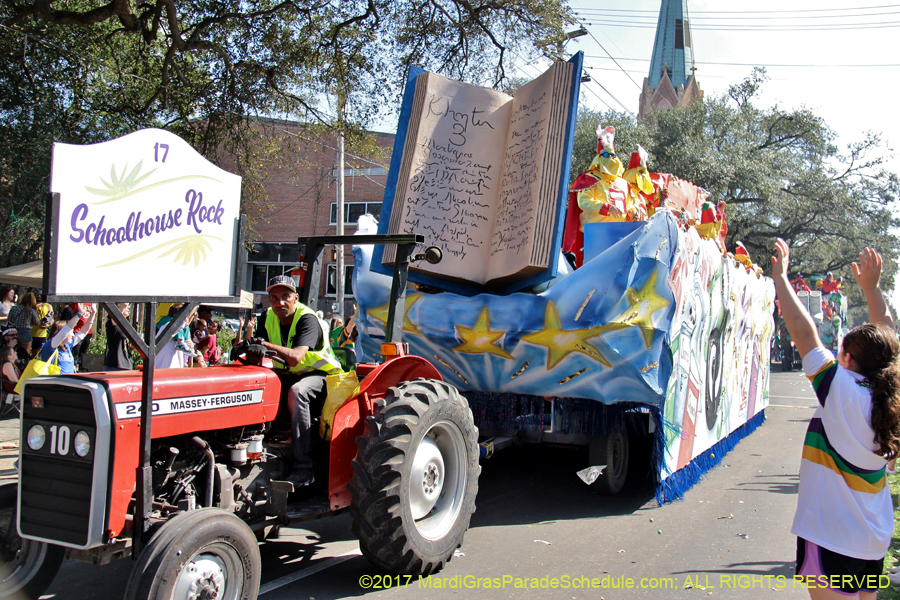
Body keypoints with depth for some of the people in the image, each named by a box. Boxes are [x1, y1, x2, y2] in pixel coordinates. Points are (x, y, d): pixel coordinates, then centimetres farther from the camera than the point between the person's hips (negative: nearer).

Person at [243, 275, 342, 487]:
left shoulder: (308, 319, -21)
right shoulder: (268, 318, 0)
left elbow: (296, 357, -36)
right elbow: (257, 351, -12)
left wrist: (264, 345, -42)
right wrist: (249, 346, -35)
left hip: (320, 374, -7)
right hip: (288, 375, 7)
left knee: (297, 392, -37)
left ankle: (303, 469, -35)